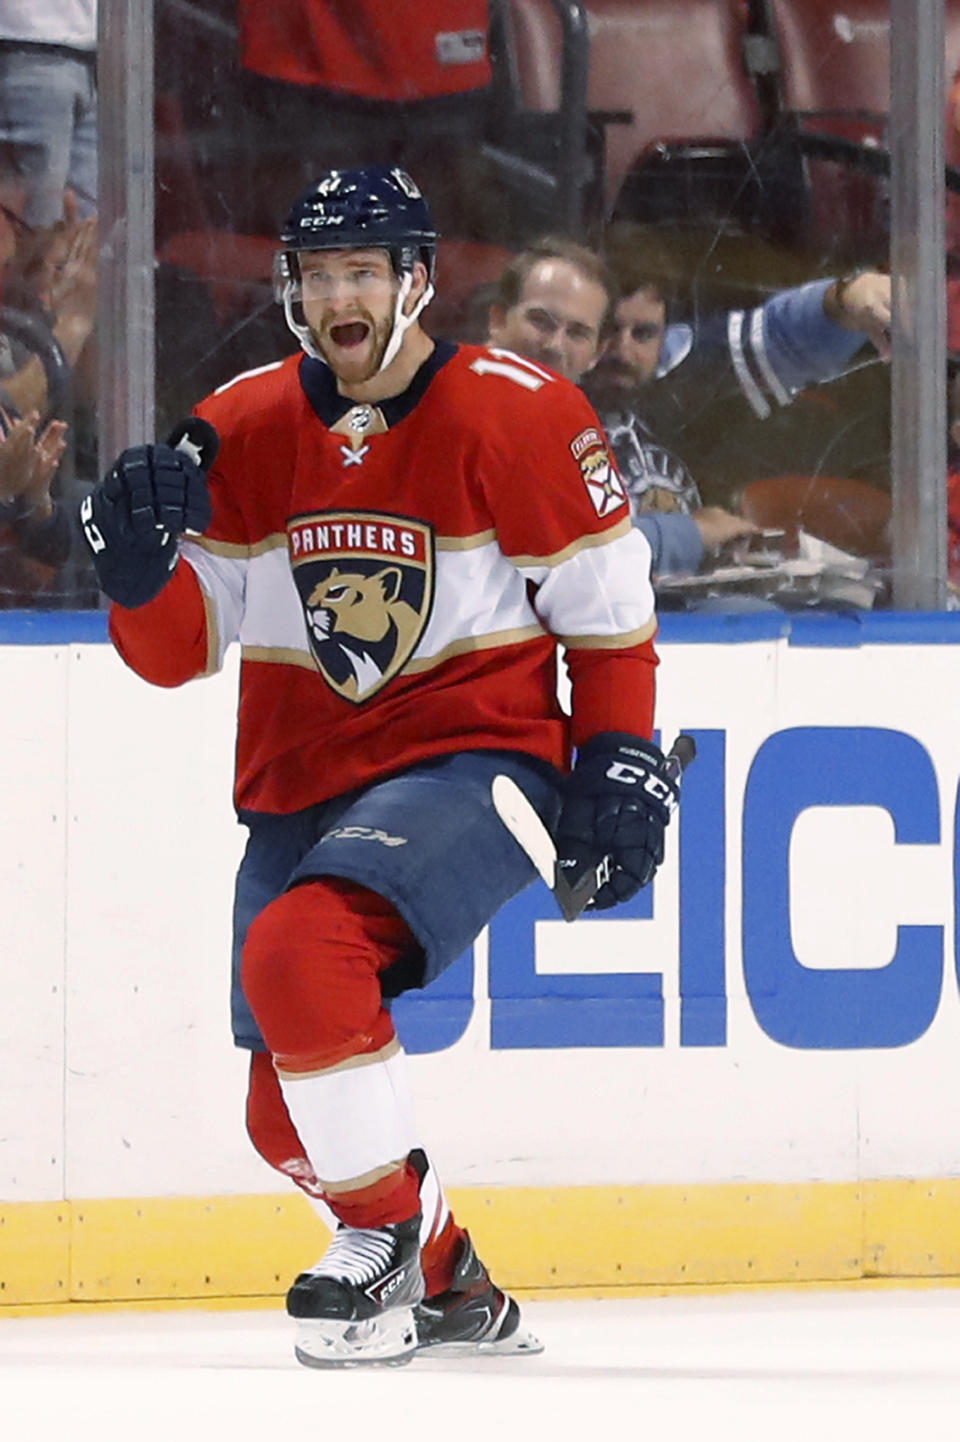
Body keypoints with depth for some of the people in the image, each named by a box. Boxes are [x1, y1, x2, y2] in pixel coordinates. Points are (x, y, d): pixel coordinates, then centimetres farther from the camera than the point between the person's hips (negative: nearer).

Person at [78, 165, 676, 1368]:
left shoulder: (517, 415, -9)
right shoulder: (243, 430, 2)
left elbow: (608, 606, 1)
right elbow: (174, 650, 1)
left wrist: (620, 763, -6)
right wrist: (140, 559, -18)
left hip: (470, 762, -6)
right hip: (300, 790, 6)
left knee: (299, 950, -32)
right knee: (288, 1117, 7)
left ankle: (384, 1237, -17)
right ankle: (451, 1292, 32)